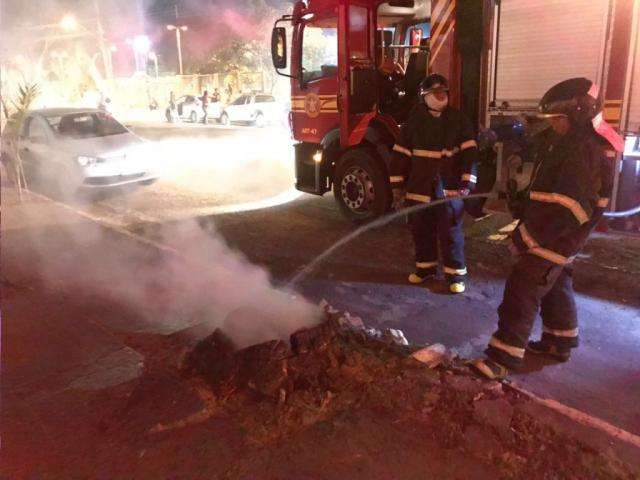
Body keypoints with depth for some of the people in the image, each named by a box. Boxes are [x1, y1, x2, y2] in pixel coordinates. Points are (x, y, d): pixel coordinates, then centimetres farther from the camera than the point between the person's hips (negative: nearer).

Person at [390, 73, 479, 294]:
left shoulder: (458, 119, 0)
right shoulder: (414, 121, 1)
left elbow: (469, 153, -2)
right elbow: (401, 153, 3)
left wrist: (467, 182, -11)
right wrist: (397, 185, 0)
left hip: (449, 188, -2)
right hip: (419, 187, 2)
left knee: (450, 231, 3)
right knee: (421, 230, 12)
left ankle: (456, 273, 16)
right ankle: (425, 266, 31)